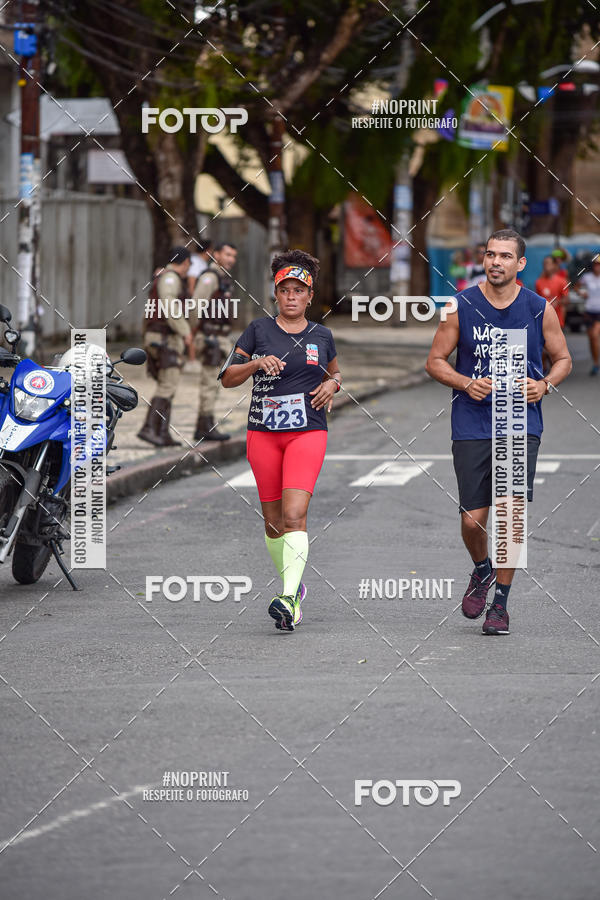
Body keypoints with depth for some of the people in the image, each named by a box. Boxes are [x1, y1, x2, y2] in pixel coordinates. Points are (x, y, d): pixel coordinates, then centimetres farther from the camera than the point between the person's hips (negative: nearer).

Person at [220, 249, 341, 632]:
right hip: (263, 433, 1)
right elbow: (228, 378, 3)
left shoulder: (321, 335, 8)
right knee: (274, 521, 7)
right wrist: (256, 364, -15)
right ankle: (293, 585, 30)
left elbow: (335, 372, 27)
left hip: (308, 432, -1)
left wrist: (332, 385, 4)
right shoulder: (259, 330, 4)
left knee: (294, 515, -18)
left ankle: (289, 600, -28)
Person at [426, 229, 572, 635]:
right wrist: (466, 383, -12)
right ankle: (482, 571, 33)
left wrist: (545, 384, -8)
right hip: (472, 427, 1)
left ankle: (501, 604, 4)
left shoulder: (540, 310, 0)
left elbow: (563, 359, 13)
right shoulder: (461, 307, -1)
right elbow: (436, 361, 6)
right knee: (473, 518, -1)